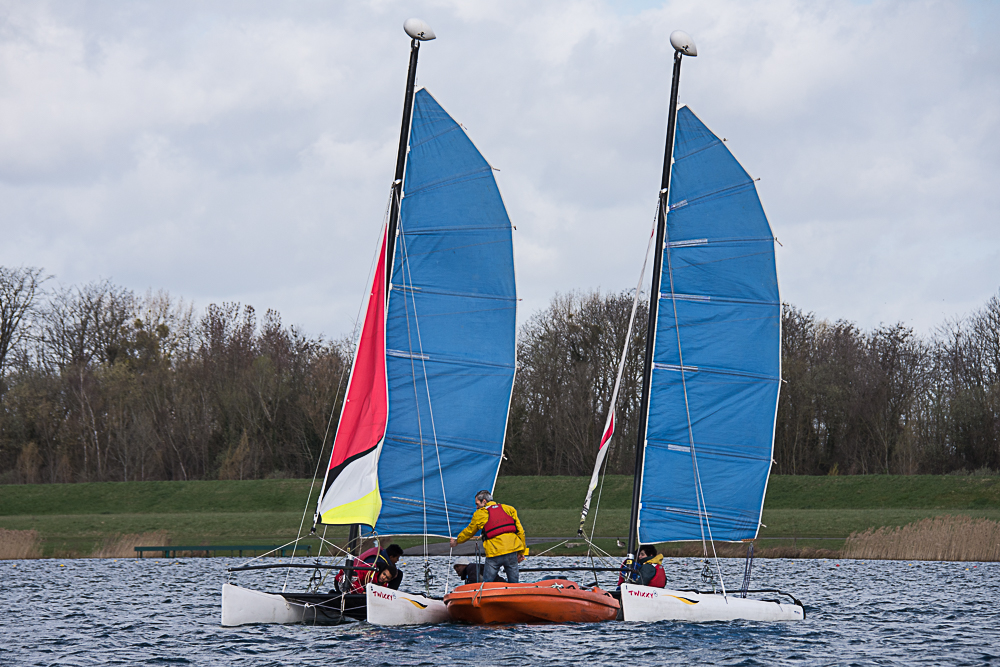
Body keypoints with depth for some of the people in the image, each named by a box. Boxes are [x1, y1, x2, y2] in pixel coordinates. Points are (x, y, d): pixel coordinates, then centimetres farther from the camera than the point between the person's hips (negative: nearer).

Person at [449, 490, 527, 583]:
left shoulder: (479, 514, 8)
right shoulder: (509, 509, 15)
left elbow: (468, 532, 22)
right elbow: (520, 531, 13)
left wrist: (456, 541, 41)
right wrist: (521, 551, 19)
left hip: (494, 554, -3)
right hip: (512, 551, 3)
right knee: (513, 583, 8)